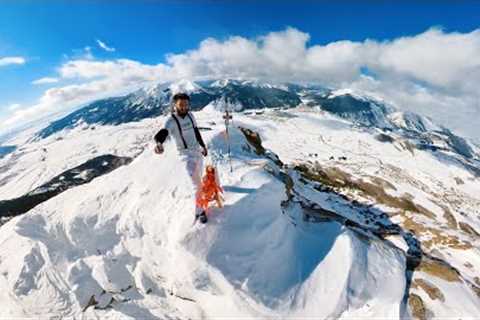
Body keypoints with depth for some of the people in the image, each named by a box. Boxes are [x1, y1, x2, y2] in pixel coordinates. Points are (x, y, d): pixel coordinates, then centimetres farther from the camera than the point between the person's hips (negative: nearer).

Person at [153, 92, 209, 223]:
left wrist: (203, 146, 20)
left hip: (197, 151, 7)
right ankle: (199, 211, 8)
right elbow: (162, 133, -39)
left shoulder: (190, 115, 0)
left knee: (199, 177, 26)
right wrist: (159, 143, -61)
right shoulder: (171, 121, -19)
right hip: (186, 154, -6)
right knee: (197, 185, -9)